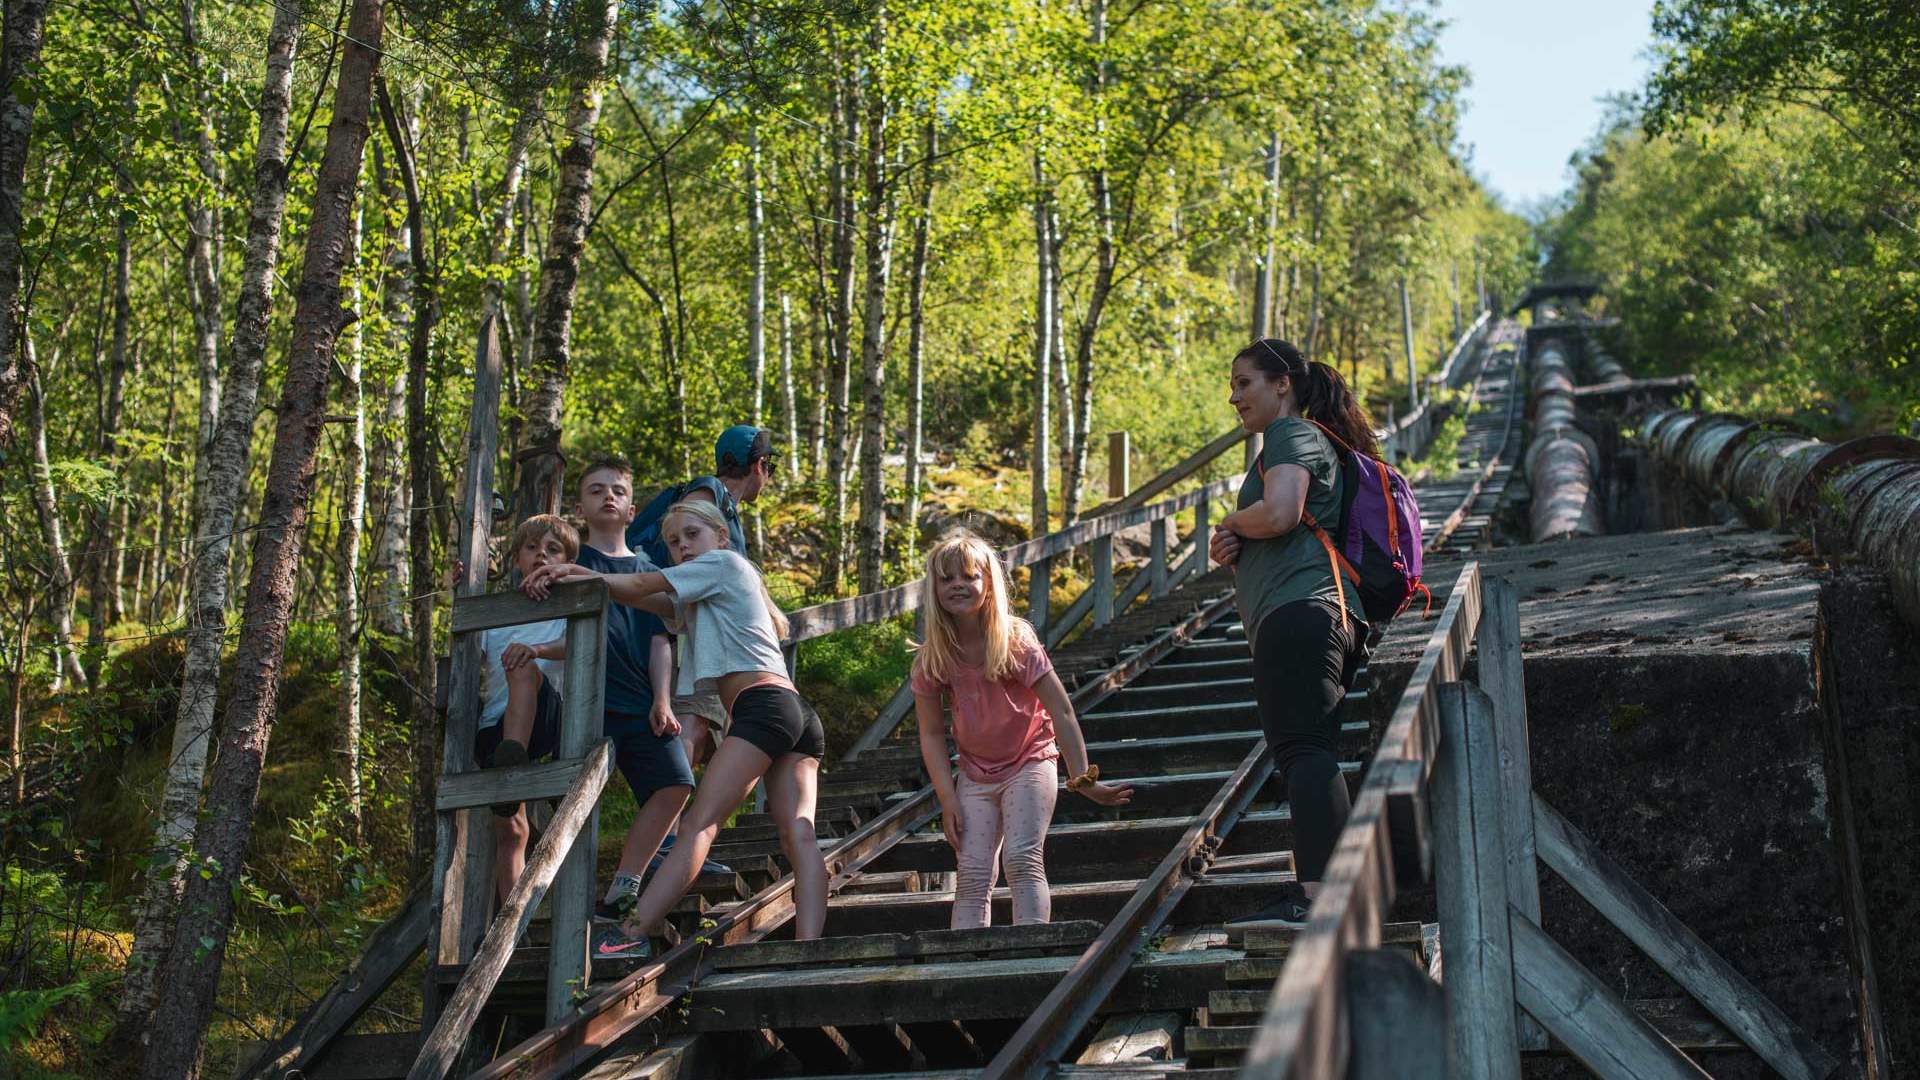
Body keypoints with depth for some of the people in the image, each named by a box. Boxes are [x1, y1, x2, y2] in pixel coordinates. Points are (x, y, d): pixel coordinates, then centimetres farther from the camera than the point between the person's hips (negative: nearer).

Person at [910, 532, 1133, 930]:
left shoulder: (1016, 640, -18)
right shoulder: (931, 658, -10)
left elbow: (1061, 710, -19)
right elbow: (932, 734, -2)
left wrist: (1083, 778, -23)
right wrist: (948, 799, -9)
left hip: (1030, 762, -3)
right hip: (976, 774, 3)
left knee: (1022, 859, -21)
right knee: (972, 876, -6)